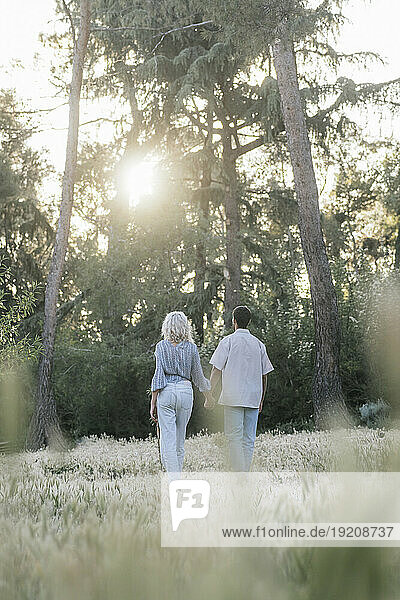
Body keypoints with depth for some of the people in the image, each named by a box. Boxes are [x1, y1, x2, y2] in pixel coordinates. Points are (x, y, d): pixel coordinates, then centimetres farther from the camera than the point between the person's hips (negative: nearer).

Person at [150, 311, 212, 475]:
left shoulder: (162, 346, -2)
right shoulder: (191, 347, 3)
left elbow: (158, 376, -7)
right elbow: (197, 377, 8)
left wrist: (153, 403, -4)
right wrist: (208, 390, 28)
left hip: (166, 393, -2)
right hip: (185, 391, 2)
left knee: (167, 440, -5)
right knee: (180, 439, 15)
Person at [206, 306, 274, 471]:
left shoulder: (228, 341, -2)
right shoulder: (259, 344, 11)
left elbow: (216, 371, -6)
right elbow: (264, 375, 13)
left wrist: (210, 396, -1)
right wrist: (261, 400, 21)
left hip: (233, 397, -4)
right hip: (253, 398, 4)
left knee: (234, 438, -4)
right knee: (248, 440, 7)